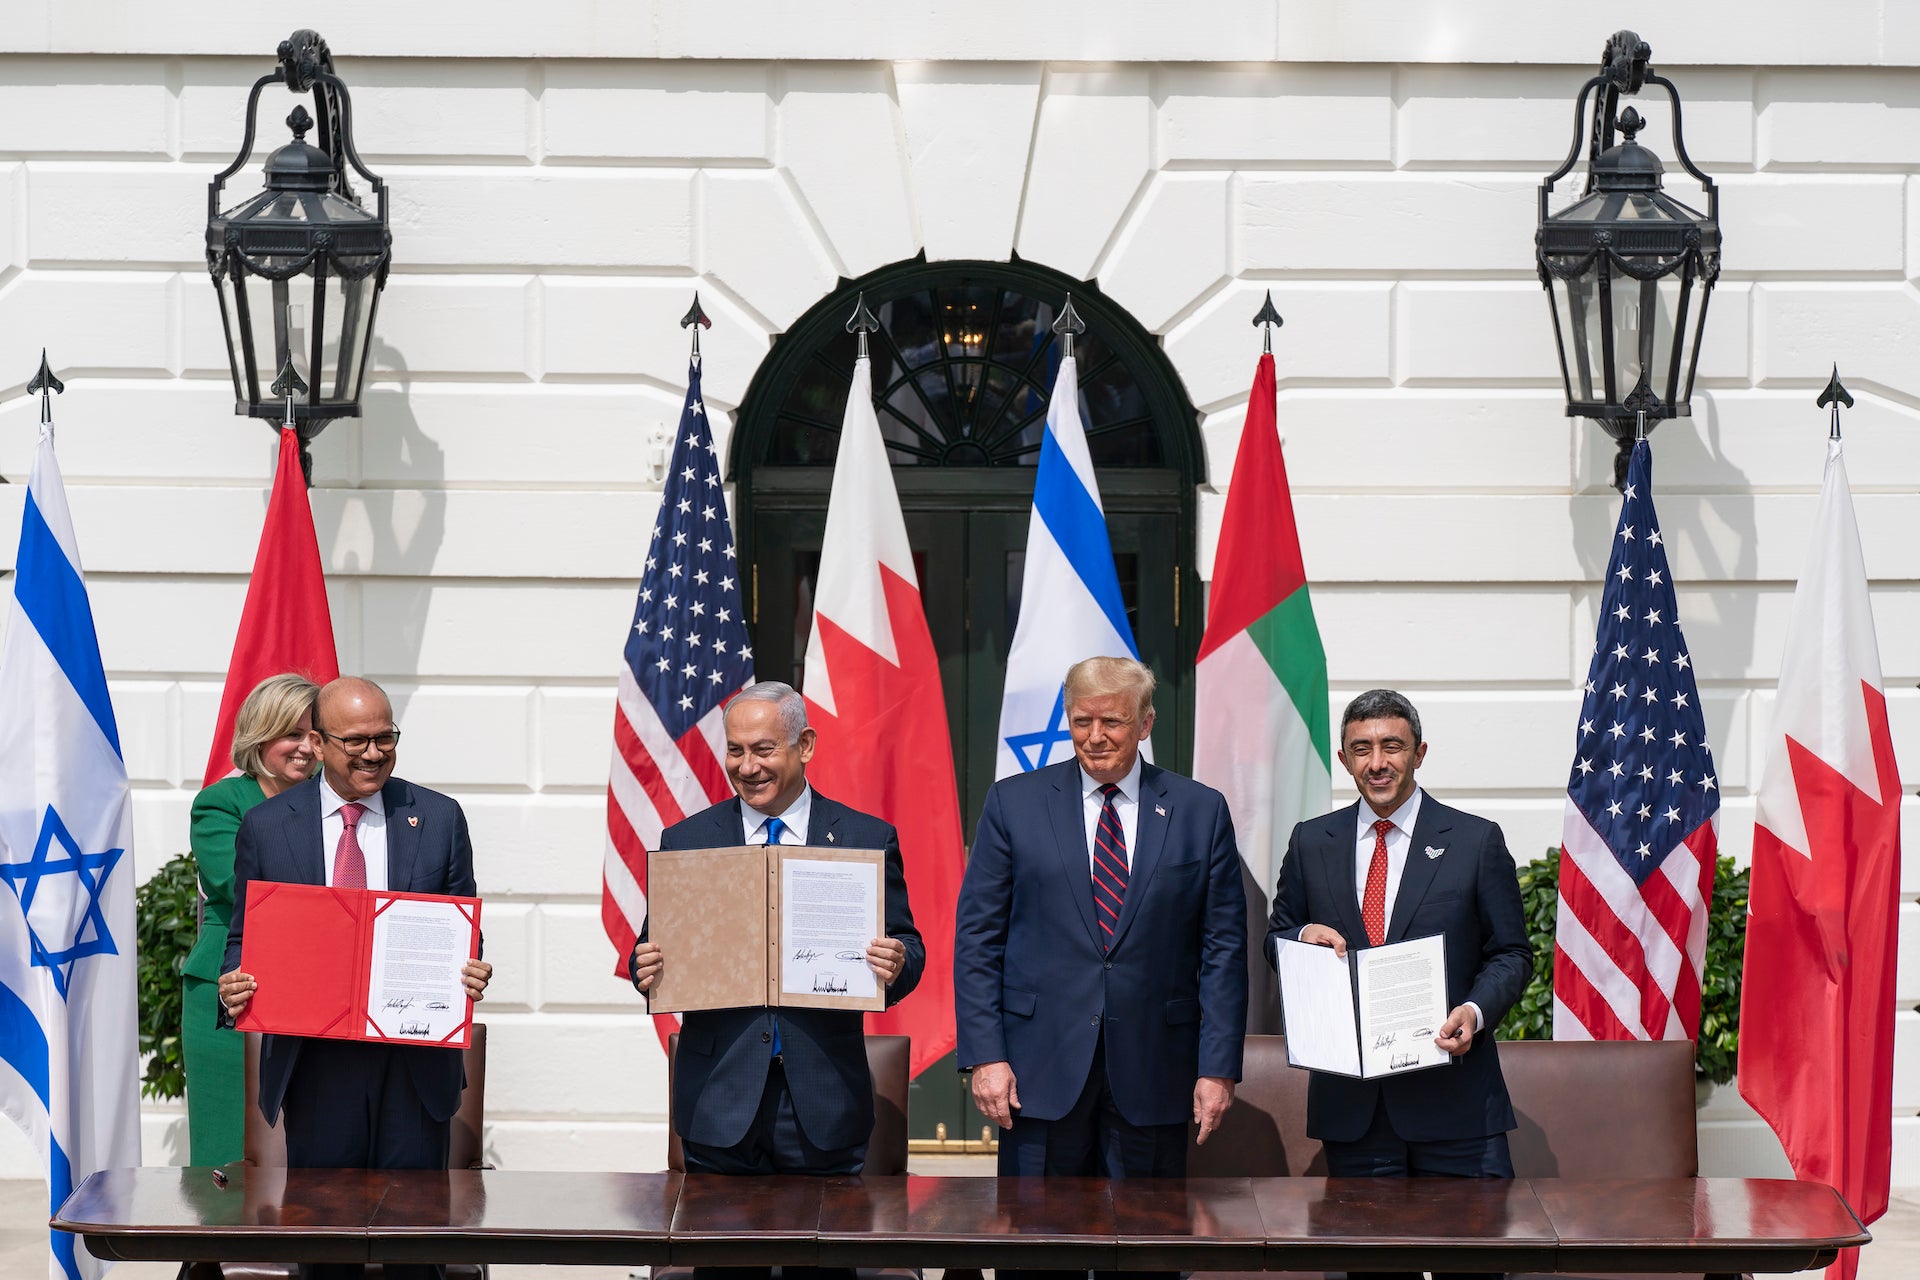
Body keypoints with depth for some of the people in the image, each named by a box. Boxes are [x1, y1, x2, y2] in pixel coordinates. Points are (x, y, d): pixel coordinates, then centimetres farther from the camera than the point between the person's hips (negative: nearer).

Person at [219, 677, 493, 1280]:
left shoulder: (439, 819, 6)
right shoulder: (265, 826, 4)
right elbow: (246, 938, 10)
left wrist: (471, 975, -12)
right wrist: (235, 987, -12)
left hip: (415, 1065, 0)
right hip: (314, 1063, 0)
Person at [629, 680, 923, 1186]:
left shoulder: (868, 840, 5)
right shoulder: (684, 842, 7)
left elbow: (908, 950, 6)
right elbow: (654, 951, 8)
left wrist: (897, 964, -17)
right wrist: (648, 970, -15)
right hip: (720, 1102, 1)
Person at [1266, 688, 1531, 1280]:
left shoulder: (1476, 841, 4)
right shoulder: (1311, 843, 11)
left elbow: (1511, 953, 5)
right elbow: (1275, 942, 18)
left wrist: (1475, 1010, -15)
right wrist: (1303, 936, -6)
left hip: (1452, 1092, -2)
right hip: (1350, 1097, 2)